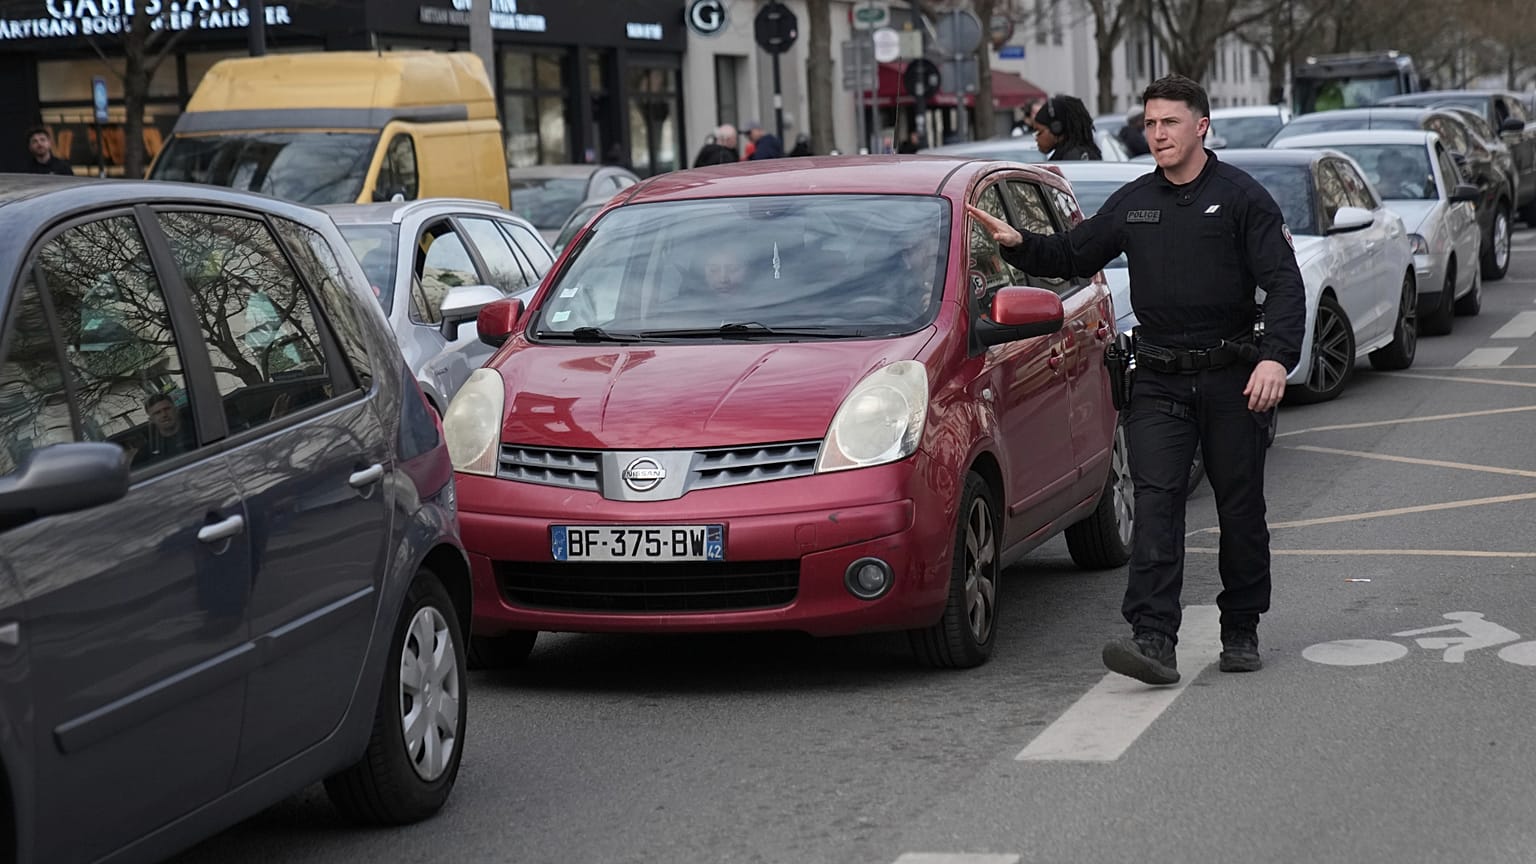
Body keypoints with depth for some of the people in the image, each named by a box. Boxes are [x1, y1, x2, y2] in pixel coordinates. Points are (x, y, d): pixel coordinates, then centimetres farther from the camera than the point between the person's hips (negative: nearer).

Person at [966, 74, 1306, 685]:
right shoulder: (1133, 204, 11)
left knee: (1240, 508, 6)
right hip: (1158, 382, 3)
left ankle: (1241, 632, 22)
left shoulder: (1241, 197, -3)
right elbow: (1074, 256, 19)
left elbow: (1284, 283, -9)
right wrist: (1019, 245, 0)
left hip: (1231, 379, -3)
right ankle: (1153, 640, -20)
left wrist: (1277, 357, -23)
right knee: (1155, 503, -12)